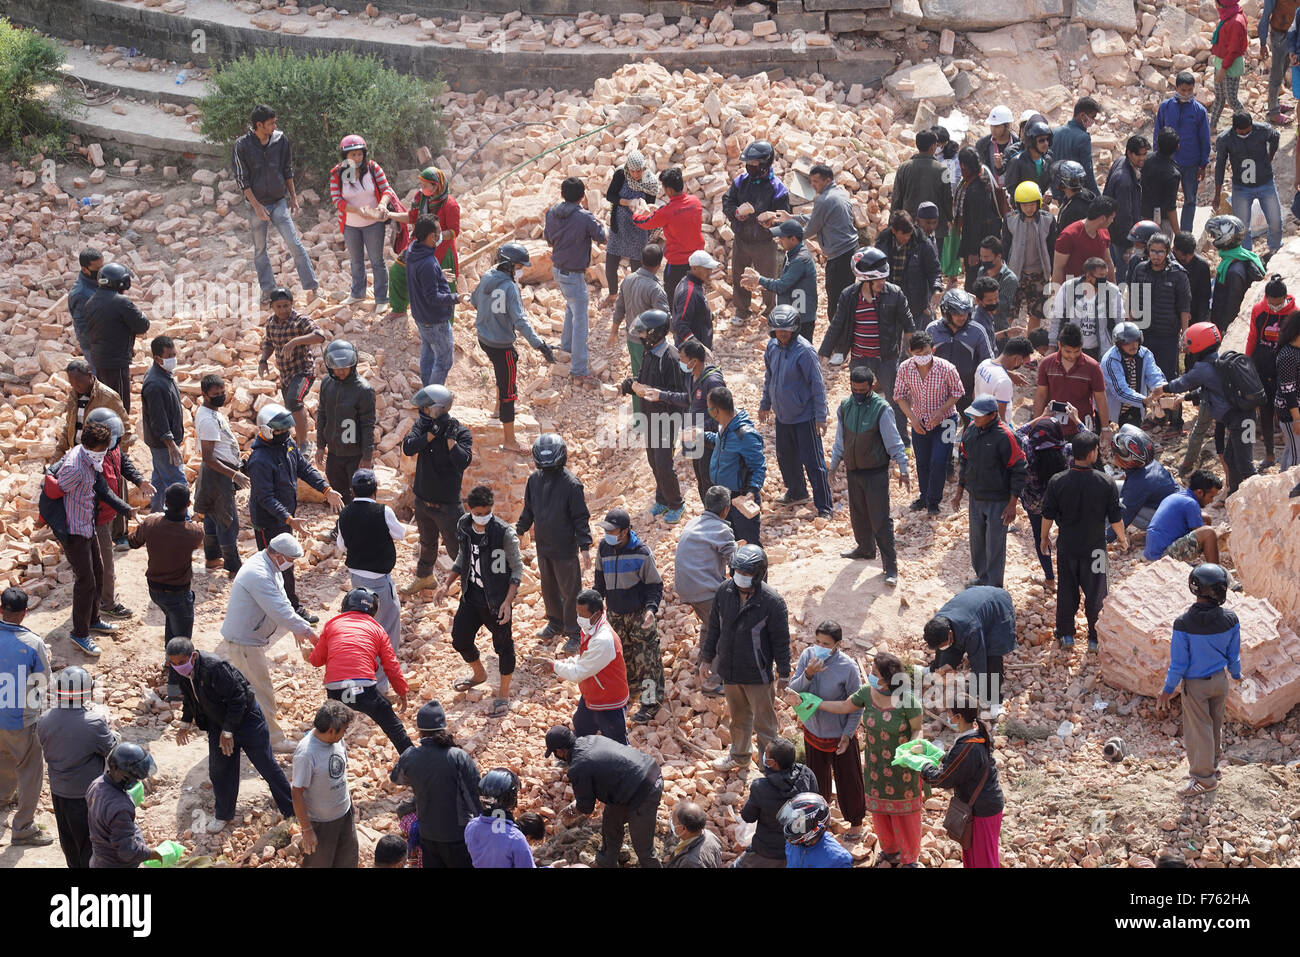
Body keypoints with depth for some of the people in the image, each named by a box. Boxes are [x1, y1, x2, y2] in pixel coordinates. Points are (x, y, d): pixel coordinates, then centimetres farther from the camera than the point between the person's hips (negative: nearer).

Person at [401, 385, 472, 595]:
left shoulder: (461, 433, -17)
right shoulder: (422, 426, -4)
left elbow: (463, 461, -31)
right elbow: (408, 448, -20)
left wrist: (449, 436, -30)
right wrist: (432, 433, -26)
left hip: (446, 505, -6)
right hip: (423, 499, 6)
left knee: (457, 550, -3)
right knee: (427, 542, 27)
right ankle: (425, 576, 48)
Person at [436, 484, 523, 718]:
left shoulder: (504, 533, -22)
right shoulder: (463, 526, -5)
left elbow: (517, 569, -14)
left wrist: (508, 602, -21)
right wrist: (447, 584, 4)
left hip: (497, 600, -6)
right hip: (471, 596, 6)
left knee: (503, 645, 7)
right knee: (460, 639, 17)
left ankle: (503, 695, 25)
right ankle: (478, 674, 47)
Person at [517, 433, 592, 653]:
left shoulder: (571, 484, -18)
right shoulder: (534, 480, -1)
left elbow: (581, 518, -14)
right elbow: (528, 511, 14)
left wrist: (585, 547, -17)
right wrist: (519, 530, 17)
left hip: (566, 548, -6)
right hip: (543, 546, 6)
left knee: (570, 592, 3)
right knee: (548, 588, 20)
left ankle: (574, 633, 16)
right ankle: (555, 622, 39)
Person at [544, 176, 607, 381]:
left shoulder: (551, 213, -5)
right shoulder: (585, 218, -24)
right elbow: (602, 238, -8)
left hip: (557, 270, 7)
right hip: (574, 275, -7)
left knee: (571, 307, 33)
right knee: (580, 321, -1)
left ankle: (567, 344, 49)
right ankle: (579, 369, 1)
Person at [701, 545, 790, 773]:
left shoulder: (772, 601, -20)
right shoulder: (724, 591, -7)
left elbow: (781, 640, -11)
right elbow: (714, 628, 7)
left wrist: (783, 673, -7)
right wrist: (707, 658, 12)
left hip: (758, 674, -5)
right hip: (729, 670, 5)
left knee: (764, 722, 6)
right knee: (737, 717, 24)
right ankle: (739, 756, 44)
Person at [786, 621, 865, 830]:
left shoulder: (848, 668, -24)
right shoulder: (808, 655, -14)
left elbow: (857, 706, -14)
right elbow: (794, 689, -11)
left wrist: (847, 735, -14)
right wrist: (808, 674, -30)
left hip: (840, 734, -3)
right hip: (812, 730, 4)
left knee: (848, 779, 11)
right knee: (817, 775, 24)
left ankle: (856, 821, 34)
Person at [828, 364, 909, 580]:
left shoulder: (881, 409, -15)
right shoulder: (845, 407, 2)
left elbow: (894, 442, -10)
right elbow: (840, 441, 13)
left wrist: (903, 470, -10)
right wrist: (832, 467, 18)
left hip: (876, 473, -5)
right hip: (853, 471, 5)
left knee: (880, 519, -6)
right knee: (858, 514, 19)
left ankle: (890, 565, -2)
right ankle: (865, 548, 41)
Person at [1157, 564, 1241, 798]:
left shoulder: (1183, 624, -29)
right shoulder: (1230, 620, -19)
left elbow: (1179, 663, -20)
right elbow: (1233, 655, -3)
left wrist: (1168, 689, -5)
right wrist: (1236, 674, 18)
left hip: (1195, 685, -4)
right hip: (1220, 680, 4)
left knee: (1199, 729, 13)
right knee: (1215, 725, 24)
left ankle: (1204, 777, 26)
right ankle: (1212, 763, 43)